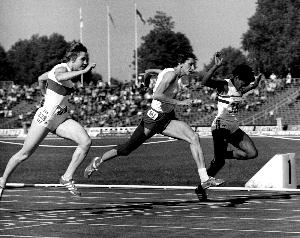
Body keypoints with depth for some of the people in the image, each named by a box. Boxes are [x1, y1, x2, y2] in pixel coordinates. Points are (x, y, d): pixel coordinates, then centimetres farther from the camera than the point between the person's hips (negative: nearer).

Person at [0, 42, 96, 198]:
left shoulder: (65, 69, 8)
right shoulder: (61, 68, -17)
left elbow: (41, 78, 23)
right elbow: (59, 78, -45)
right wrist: (84, 71, -45)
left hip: (61, 119, 8)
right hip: (45, 118, -8)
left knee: (86, 142, -15)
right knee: (24, 154, 4)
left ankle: (67, 178, -8)